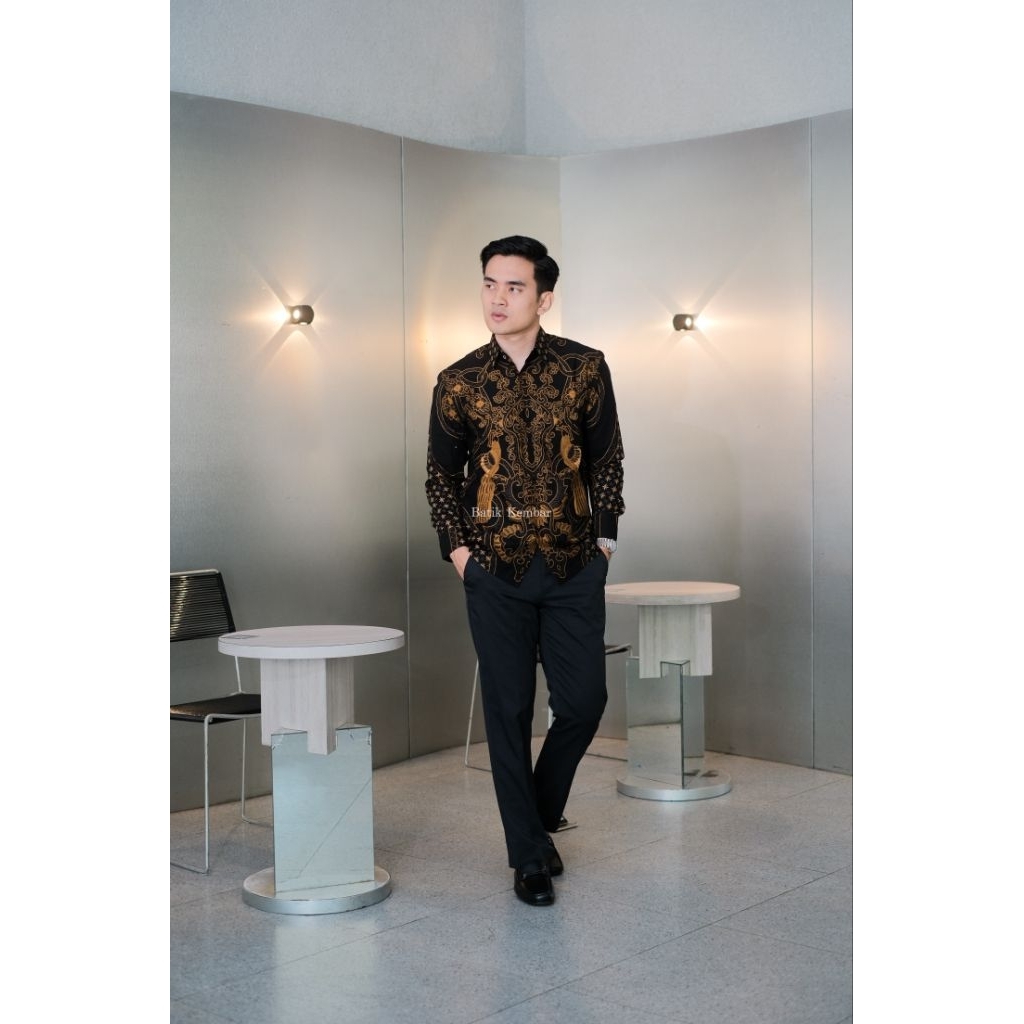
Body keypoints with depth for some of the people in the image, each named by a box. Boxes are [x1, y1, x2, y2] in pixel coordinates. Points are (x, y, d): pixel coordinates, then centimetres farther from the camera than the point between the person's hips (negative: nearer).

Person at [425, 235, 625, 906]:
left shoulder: (585, 368, 0)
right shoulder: (460, 383, 1)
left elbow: (608, 458, 8)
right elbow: (442, 474, 10)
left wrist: (605, 535, 2)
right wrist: (457, 547, 1)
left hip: (575, 567, 1)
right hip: (496, 571, 0)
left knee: (584, 700, 0)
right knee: (509, 711, 2)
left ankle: (541, 811, 27)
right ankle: (529, 854, 15)